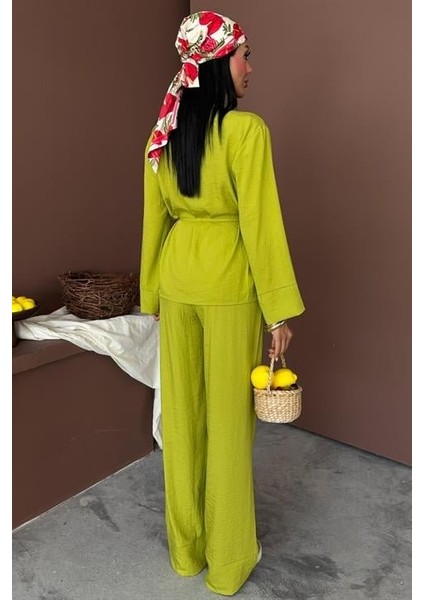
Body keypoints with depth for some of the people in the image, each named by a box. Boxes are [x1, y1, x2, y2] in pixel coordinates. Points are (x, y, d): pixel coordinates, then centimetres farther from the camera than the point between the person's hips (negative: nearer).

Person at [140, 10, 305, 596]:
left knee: (181, 413, 15)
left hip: (176, 279, 6)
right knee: (228, 420, 8)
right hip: (228, 285, -6)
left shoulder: (164, 132, 6)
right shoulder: (246, 129, -14)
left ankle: (186, 546, 35)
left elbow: (154, 218, 10)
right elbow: (260, 223, -17)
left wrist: (153, 293, 18)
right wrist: (279, 309, -10)